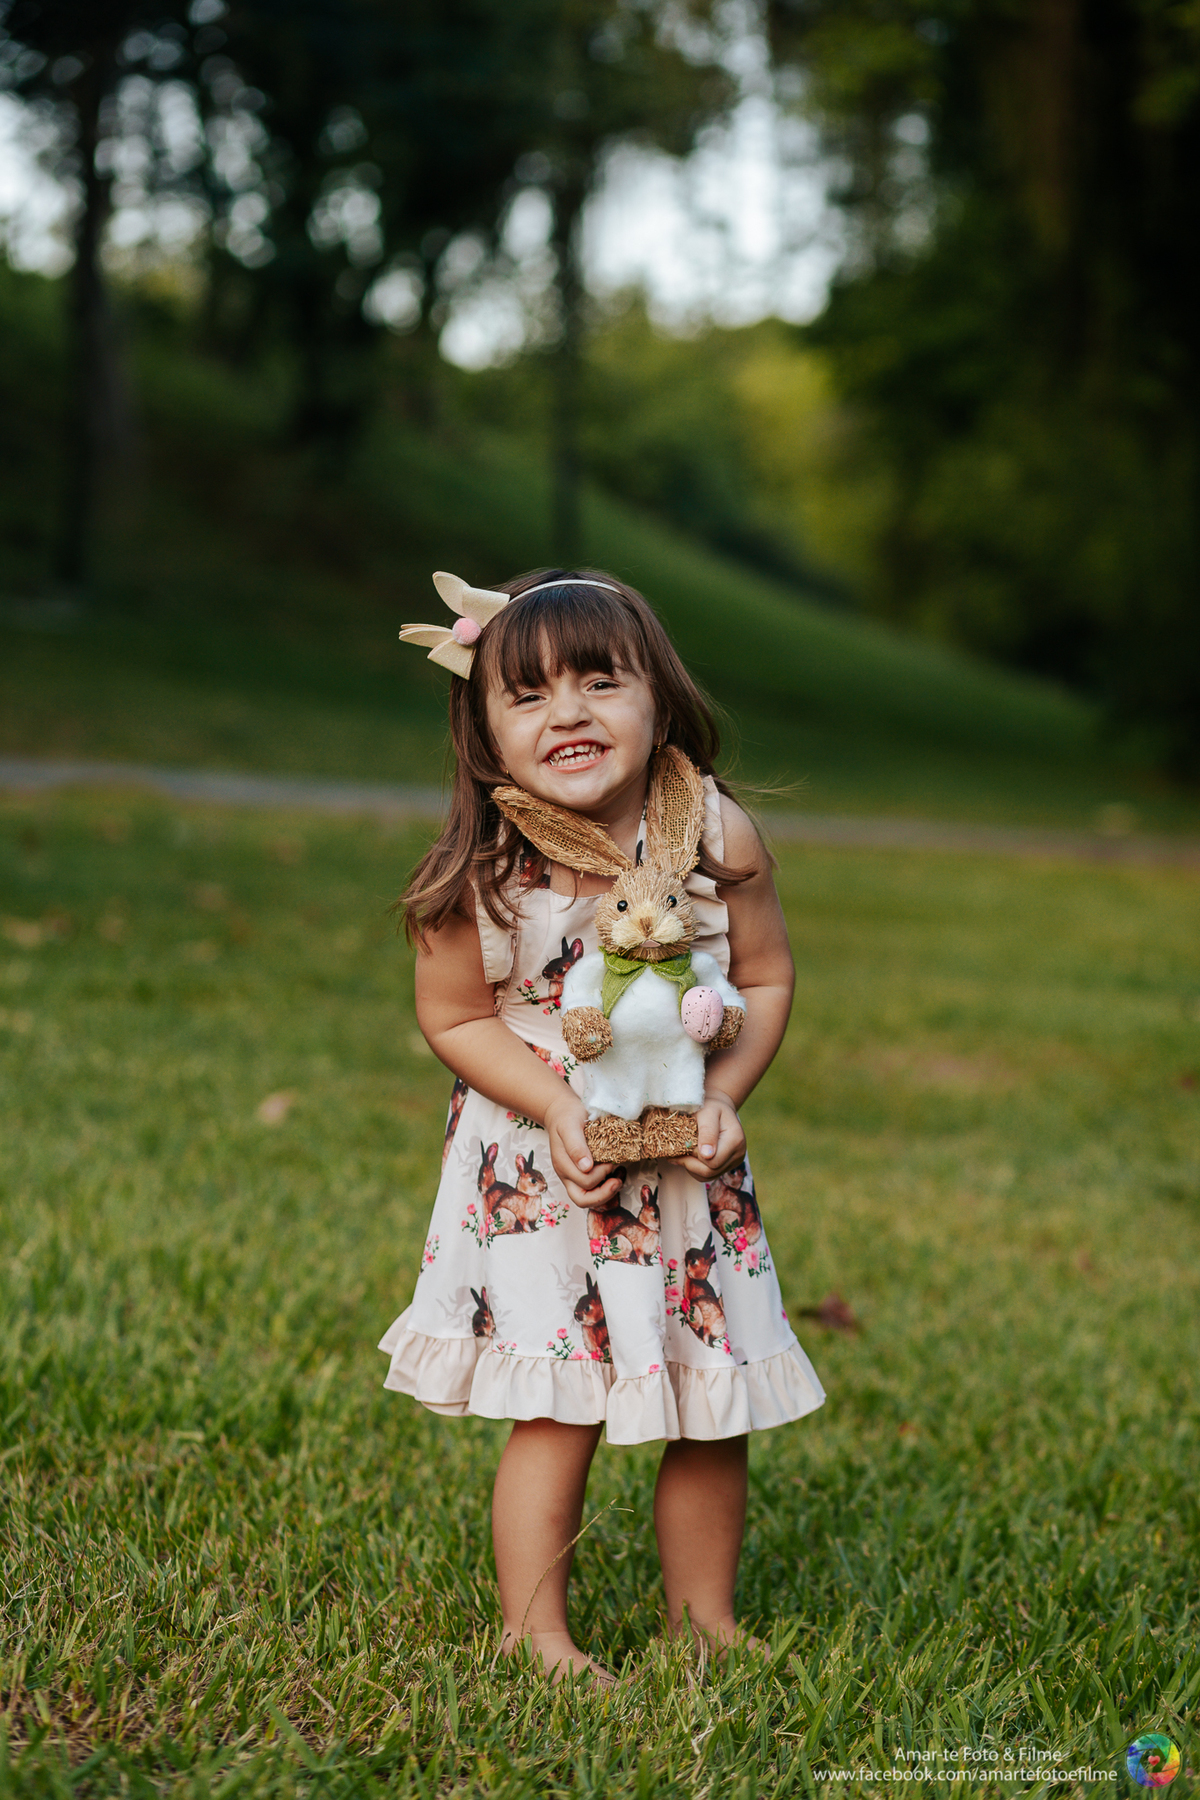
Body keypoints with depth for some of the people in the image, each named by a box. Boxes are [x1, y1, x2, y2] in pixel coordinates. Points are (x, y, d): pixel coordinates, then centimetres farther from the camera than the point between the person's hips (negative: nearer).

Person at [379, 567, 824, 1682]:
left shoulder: (719, 836, -11)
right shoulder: (486, 871, -16)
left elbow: (767, 980, 0)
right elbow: (454, 1016, -6)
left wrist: (722, 1095, -14)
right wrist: (556, 1104, -18)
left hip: (690, 1170, 3)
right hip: (537, 1172, -3)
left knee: (713, 1414, 11)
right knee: (556, 1412, -5)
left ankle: (703, 1620, 30)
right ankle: (534, 1635, 12)